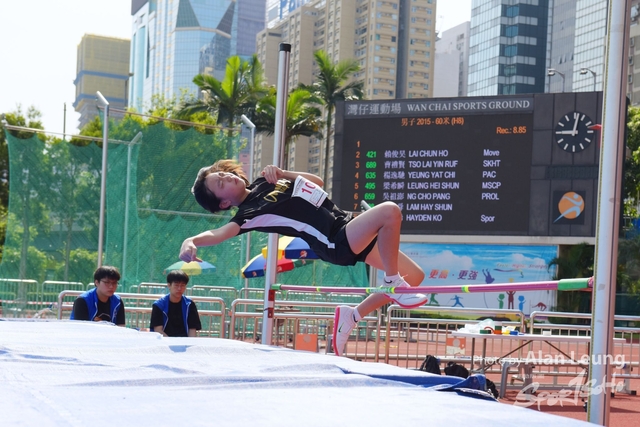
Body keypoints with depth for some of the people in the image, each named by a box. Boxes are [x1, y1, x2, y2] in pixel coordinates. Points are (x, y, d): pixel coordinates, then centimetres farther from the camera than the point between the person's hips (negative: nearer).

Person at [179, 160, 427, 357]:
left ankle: (352, 316, 16)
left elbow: (316, 182, 19)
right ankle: (393, 284, -16)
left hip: (349, 228, 8)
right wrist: (192, 241, -49)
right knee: (389, 212, -31)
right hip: (337, 242, -8)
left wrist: (283, 174, 2)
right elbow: (219, 233, -29)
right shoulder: (249, 213, -11)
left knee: (414, 276, 7)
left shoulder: (265, 182, 14)